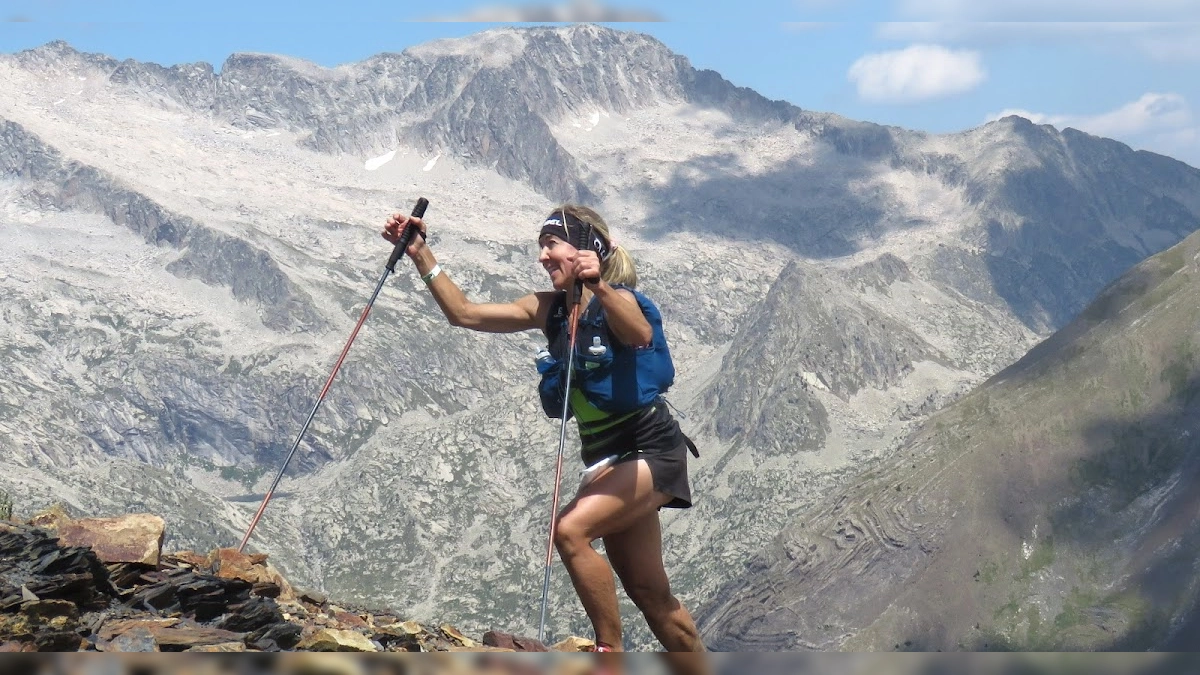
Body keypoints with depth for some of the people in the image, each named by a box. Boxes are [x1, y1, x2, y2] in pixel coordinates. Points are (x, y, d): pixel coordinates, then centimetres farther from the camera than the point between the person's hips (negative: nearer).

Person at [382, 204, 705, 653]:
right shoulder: (549, 309, 5)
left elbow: (641, 334, -39)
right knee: (650, 596, 10)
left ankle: (611, 652, -16)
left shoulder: (618, 301, -15)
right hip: (606, 458, 8)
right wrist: (421, 256, -5)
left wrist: (600, 288, -56)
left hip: (651, 450, -8)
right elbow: (464, 314, 5)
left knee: (570, 529, -26)